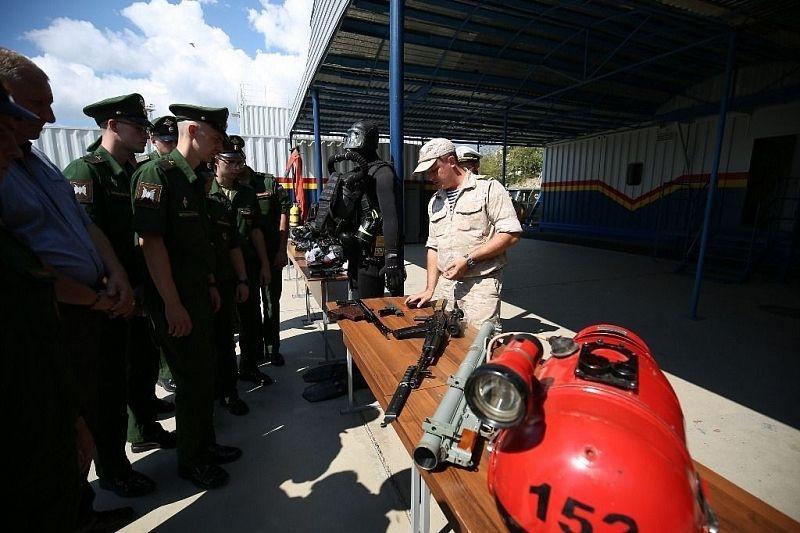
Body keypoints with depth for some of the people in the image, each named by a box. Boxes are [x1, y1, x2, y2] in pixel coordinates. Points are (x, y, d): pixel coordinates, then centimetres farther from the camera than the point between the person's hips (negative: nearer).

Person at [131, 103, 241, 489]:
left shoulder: (194, 181, 13)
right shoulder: (156, 174, -15)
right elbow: (150, 240, -21)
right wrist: (172, 304, -22)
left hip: (199, 294, 9)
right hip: (174, 301, -9)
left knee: (206, 373, 18)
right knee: (193, 380, 3)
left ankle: (206, 444, 37)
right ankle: (190, 461, 26)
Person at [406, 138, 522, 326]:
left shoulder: (489, 188, -3)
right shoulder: (435, 201, 17)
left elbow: (511, 234, -11)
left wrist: (469, 260, -15)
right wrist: (429, 290, 11)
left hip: (481, 284, -5)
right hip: (445, 285, 6)